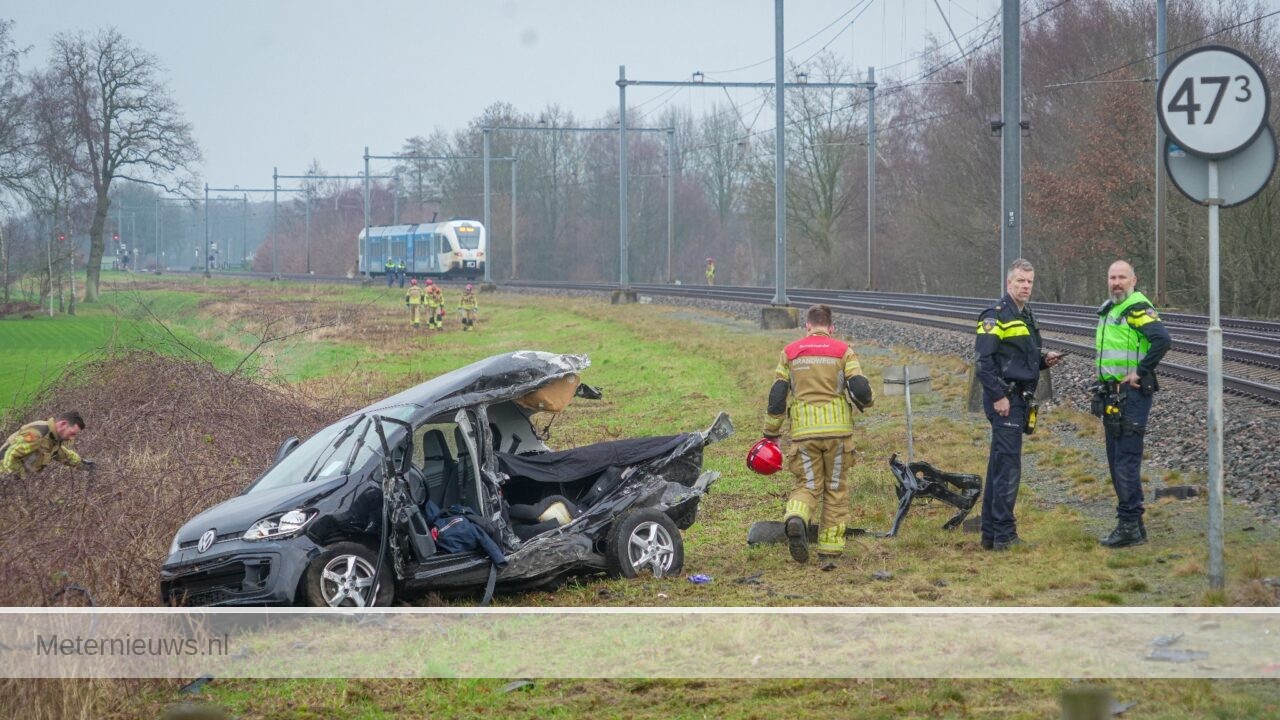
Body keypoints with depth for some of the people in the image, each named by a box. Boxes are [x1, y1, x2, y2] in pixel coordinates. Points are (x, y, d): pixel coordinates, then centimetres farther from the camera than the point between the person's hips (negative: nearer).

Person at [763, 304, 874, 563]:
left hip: (803, 432, 1)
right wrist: (863, 402, 17)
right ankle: (830, 548, 12)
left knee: (807, 485, 7)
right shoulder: (843, 351, 3)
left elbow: (777, 395, 5)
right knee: (835, 488, 12)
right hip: (837, 430, -1)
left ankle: (795, 520, -25)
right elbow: (860, 390, -7)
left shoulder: (790, 353, 8)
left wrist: (771, 432, 13)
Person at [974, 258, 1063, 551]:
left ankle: (990, 533, 16)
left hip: (1020, 400, 10)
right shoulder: (995, 316, -12)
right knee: (1008, 467, -10)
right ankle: (1004, 535, -9)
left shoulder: (1026, 316, 18)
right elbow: (984, 360, -18)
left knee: (999, 466, 12)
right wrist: (998, 396, -21)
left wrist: (1044, 361, 8)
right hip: (1005, 400, -10)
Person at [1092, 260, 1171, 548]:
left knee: (1126, 460, -10)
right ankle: (1132, 524, 19)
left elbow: (1162, 339, -27)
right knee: (1116, 461, 13)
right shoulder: (1109, 310, 17)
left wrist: (1140, 372, -20)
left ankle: (1129, 527, -9)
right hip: (1112, 394, 10)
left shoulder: (1138, 308, -13)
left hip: (1132, 394, -10)